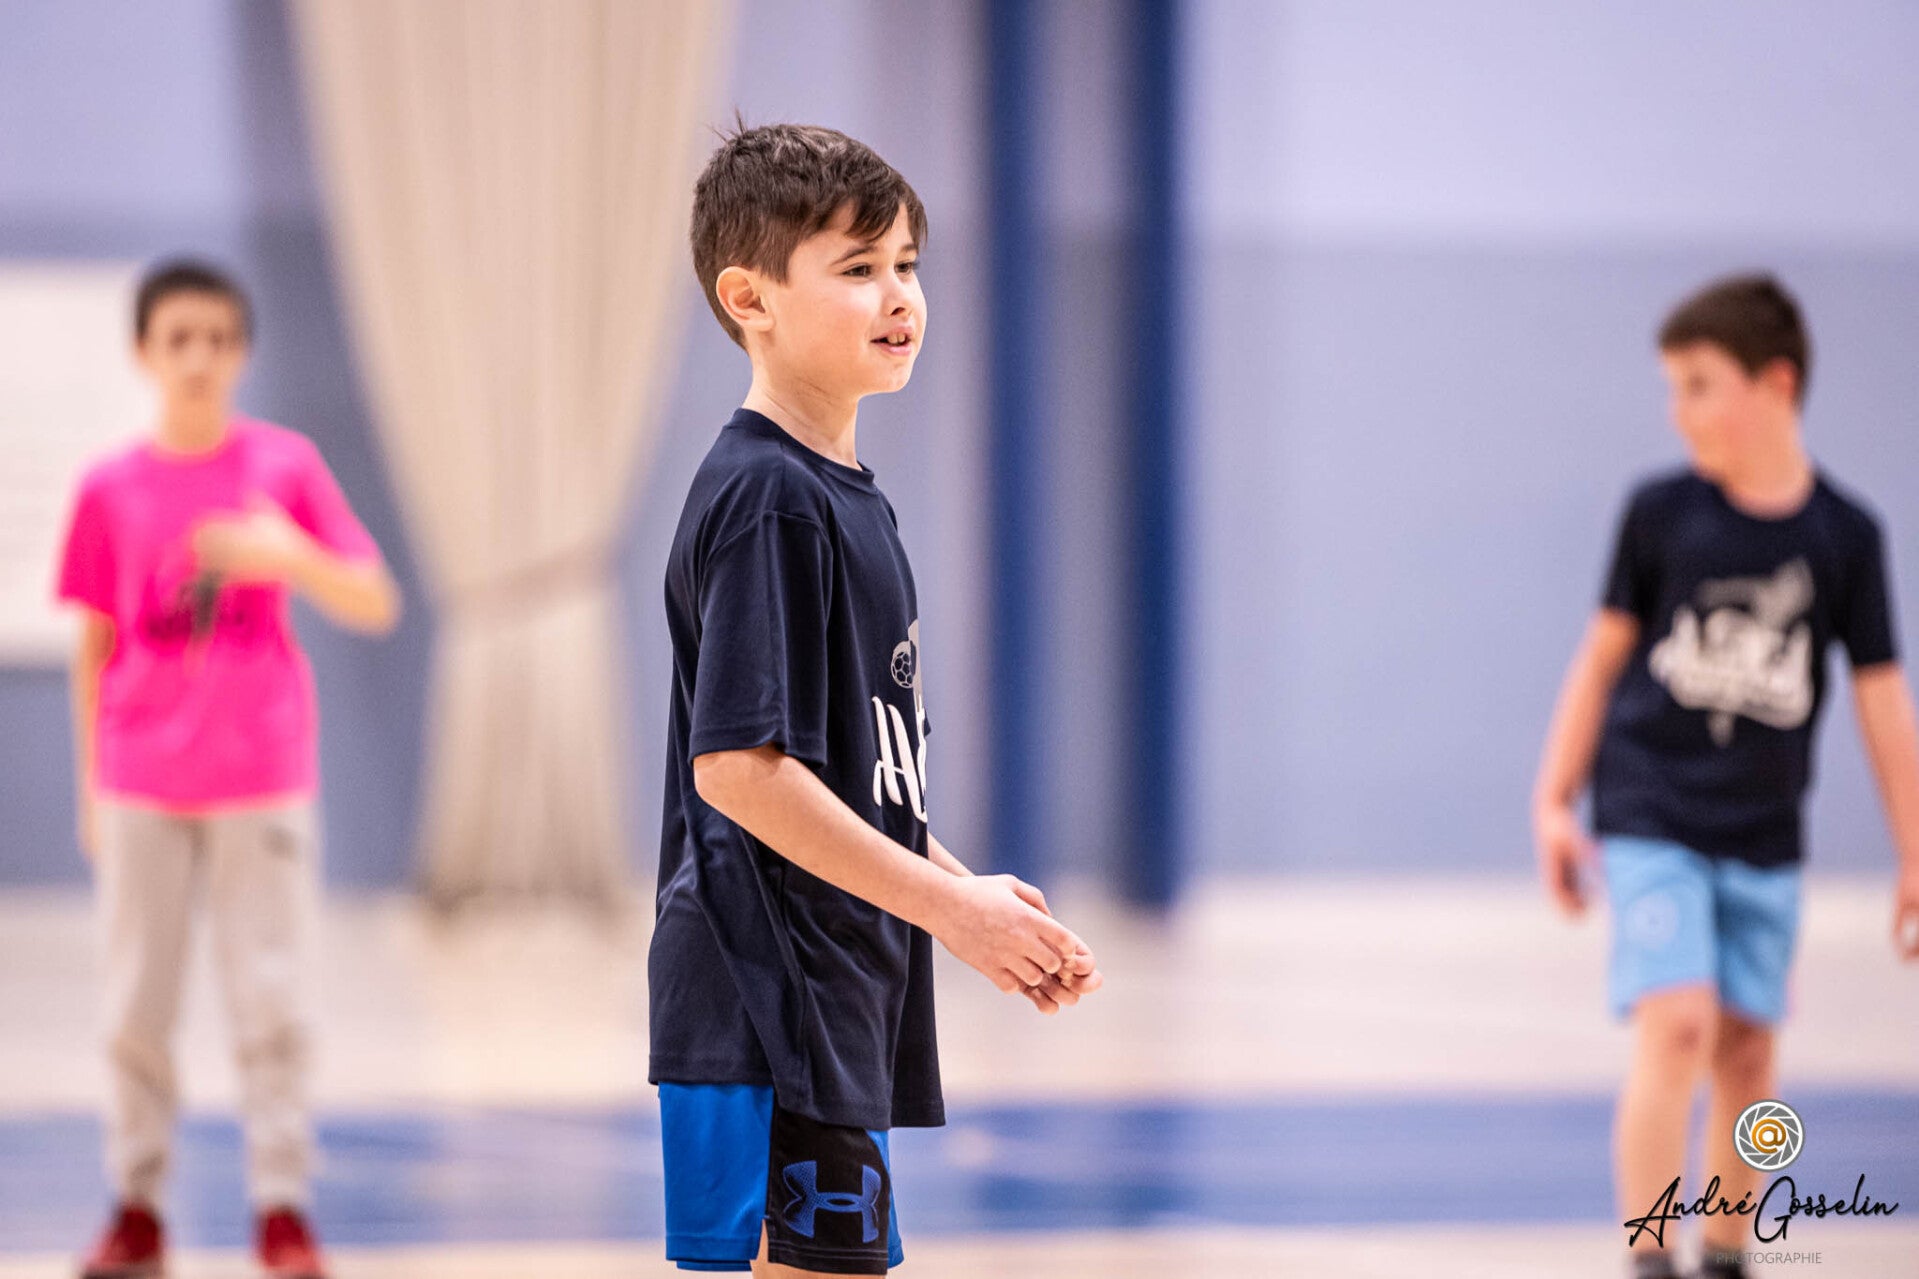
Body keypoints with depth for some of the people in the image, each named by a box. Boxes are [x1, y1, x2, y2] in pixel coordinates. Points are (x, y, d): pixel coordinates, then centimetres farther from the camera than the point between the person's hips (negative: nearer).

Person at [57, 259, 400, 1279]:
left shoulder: (284, 465, -1)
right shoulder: (110, 490, 3)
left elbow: (375, 605, -3)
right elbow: (94, 647, 9)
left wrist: (288, 556, -21)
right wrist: (89, 789, 8)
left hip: (261, 779, -1)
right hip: (142, 788, 1)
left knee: (270, 997, -1)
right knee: (135, 1001, 3)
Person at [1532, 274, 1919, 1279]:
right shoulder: (1660, 512, -3)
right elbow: (1604, 653, 6)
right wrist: (1554, 801, 4)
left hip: (1764, 836, 2)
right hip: (1650, 817, -2)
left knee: (1746, 1053, 7)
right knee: (1675, 1025, -17)